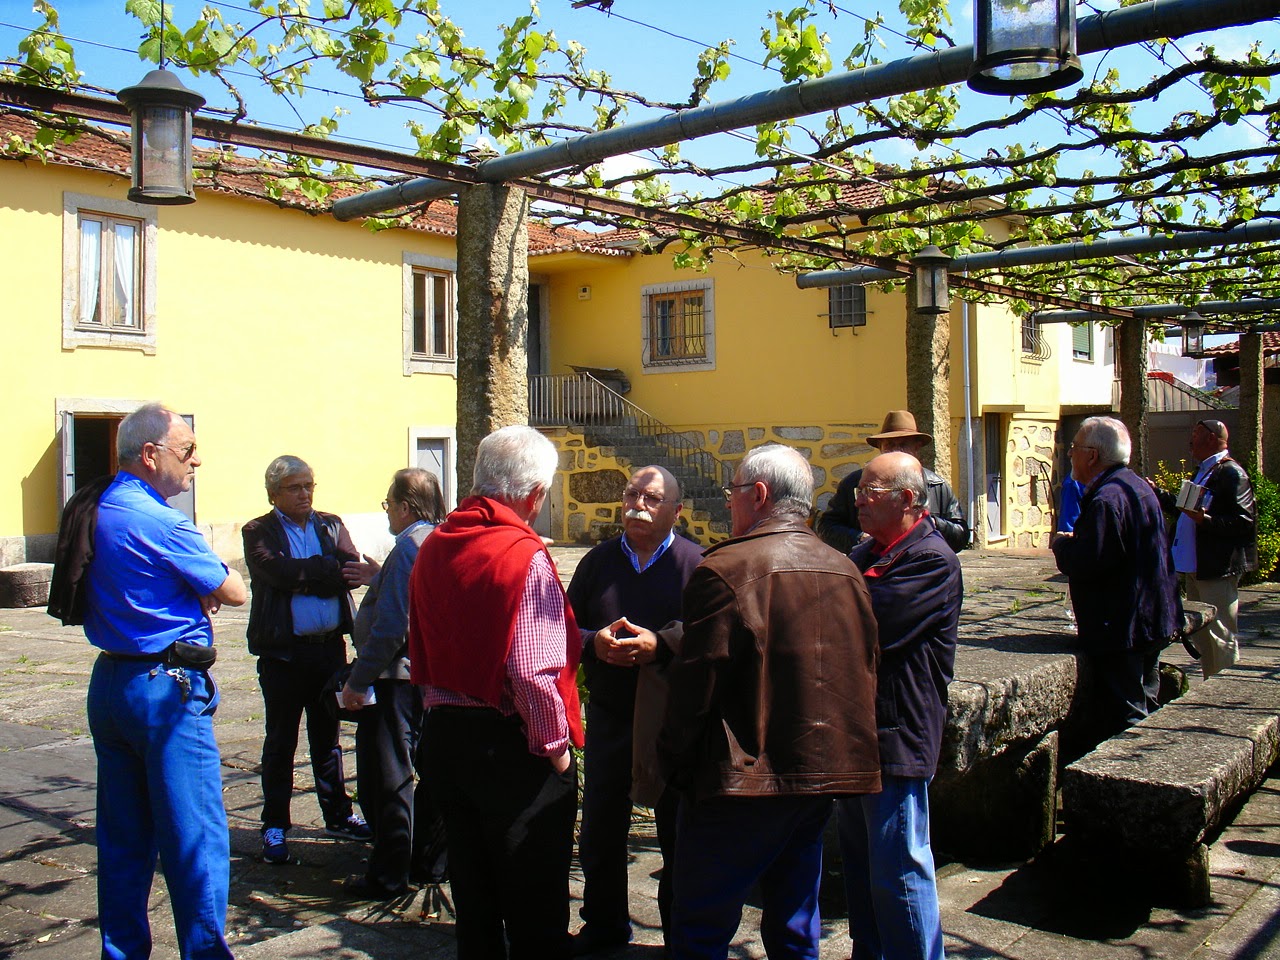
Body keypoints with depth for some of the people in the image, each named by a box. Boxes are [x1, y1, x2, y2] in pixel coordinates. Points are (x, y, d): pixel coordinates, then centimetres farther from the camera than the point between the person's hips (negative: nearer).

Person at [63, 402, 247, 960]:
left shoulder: (97, 513, 11)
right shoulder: (159, 521, -17)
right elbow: (234, 593, -9)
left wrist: (194, 593, 2)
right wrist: (216, 571, 12)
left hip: (109, 680, 9)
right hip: (167, 689, -9)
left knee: (124, 836, 16)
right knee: (195, 836, -2)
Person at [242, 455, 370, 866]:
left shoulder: (331, 525, 10)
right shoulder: (259, 532, -1)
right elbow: (280, 571, -19)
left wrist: (304, 578, -16)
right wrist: (331, 569, -12)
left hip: (330, 646, 4)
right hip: (283, 650, -4)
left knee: (328, 736, 15)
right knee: (281, 741, 6)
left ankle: (338, 815, 27)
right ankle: (274, 827, 16)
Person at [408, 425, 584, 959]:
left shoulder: (432, 549, 3)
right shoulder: (525, 556, -19)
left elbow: (420, 653, 12)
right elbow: (533, 671, -24)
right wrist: (556, 746, -11)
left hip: (444, 734, 7)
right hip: (512, 747, -7)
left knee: (472, 889, 21)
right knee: (535, 904, 7)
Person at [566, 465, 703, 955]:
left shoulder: (696, 562, -3)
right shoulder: (598, 561, 9)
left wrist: (659, 644, -25)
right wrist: (595, 642, -12)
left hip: (673, 719, -3)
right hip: (608, 717, 3)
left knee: (679, 832, 10)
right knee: (600, 830, 13)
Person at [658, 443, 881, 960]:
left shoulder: (727, 569, -17)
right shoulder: (845, 571, 5)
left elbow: (695, 683, -15)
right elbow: (865, 673, 12)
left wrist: (673, 759, 0)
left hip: (742, 782, -7)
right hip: (825, 775, 7)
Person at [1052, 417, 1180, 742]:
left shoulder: (1106, 499, -22)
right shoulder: (1139, 486, 13)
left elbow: (1086, 564, -29)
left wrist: (1062, 544, -9)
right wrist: (1075, 542, 11)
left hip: (1120, 629, -11)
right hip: (1152, 622, 11)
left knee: (1121, 722, -5)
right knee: (1145, 709, 21)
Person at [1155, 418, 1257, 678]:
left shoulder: (1231, 473, -13)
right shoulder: (1203, 472, 17)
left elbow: (1245, 521, -21)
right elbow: (1185, 507, 24)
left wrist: (1207, 520, -31)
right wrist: (1158, 494, 26)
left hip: (1217, 569, -10)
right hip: (1195, 567, 10)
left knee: (1220, 638, -5)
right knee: (1200, 636, 16)